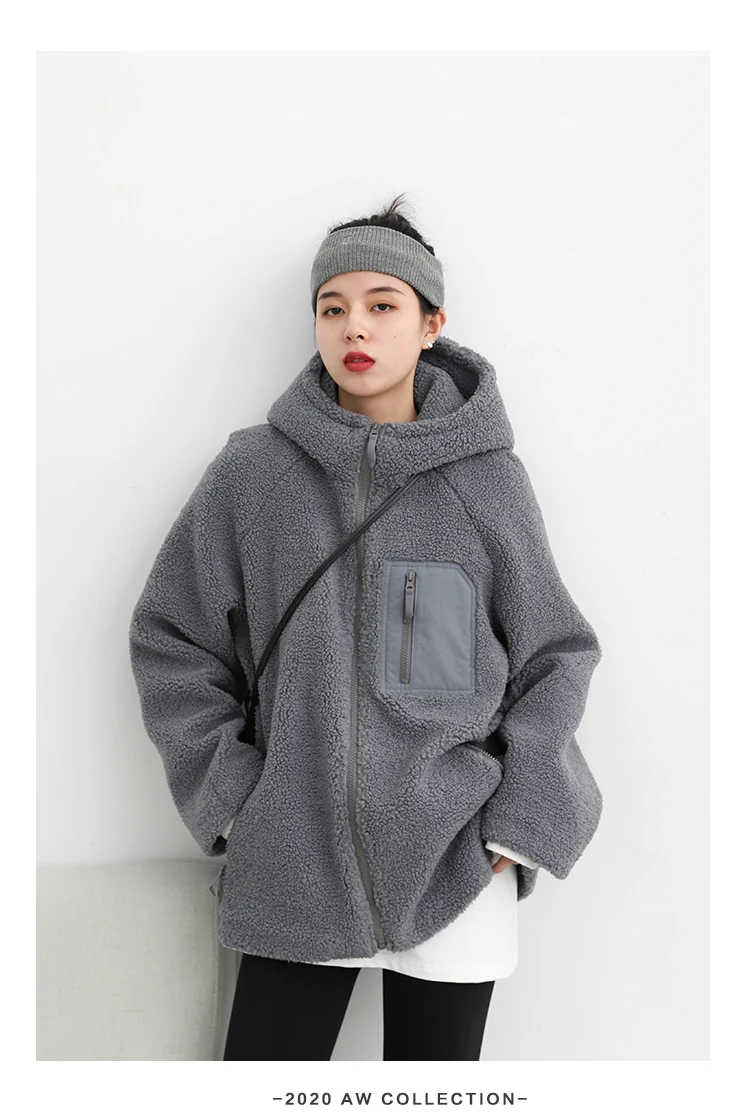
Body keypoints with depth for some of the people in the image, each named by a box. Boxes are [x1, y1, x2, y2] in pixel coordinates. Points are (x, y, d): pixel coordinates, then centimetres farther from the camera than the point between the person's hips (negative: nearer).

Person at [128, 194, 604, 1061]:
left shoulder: (488, 479, -1)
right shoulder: (254, 470, -1)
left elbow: (556, 657, 5)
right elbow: (169, 638, 5)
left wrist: (516, 829, -2)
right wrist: (229, 798, -2)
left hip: (453, 863, 0)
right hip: (292, 866, 0)